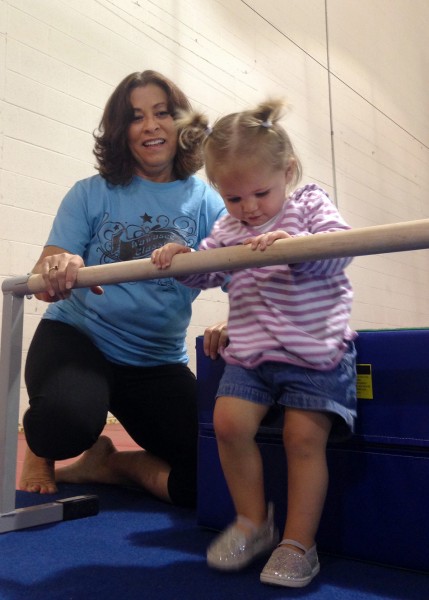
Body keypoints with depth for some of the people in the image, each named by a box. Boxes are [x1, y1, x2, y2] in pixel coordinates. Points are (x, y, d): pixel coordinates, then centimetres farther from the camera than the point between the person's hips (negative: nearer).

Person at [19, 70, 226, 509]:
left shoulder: (205, 202, 0)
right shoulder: (91, 194, -1)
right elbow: (44, 273, -5)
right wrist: (55, 270, -31)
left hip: (158, 361, 2)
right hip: (76, 337, -1)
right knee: (68, 419, -35)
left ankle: (108, 463, 17)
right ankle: (40, 451, 7)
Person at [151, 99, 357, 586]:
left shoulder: (310, 204, -1)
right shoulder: (228, 227, 12)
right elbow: (204, 271, 16)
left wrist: (293, 244, -34)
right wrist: (179, 256, -5)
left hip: (315, 349, -4)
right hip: (250, 350, 4)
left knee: (304, 437, -8)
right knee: (229, 423, -9)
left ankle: (299, 543, 9)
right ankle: (253, 521, 13)